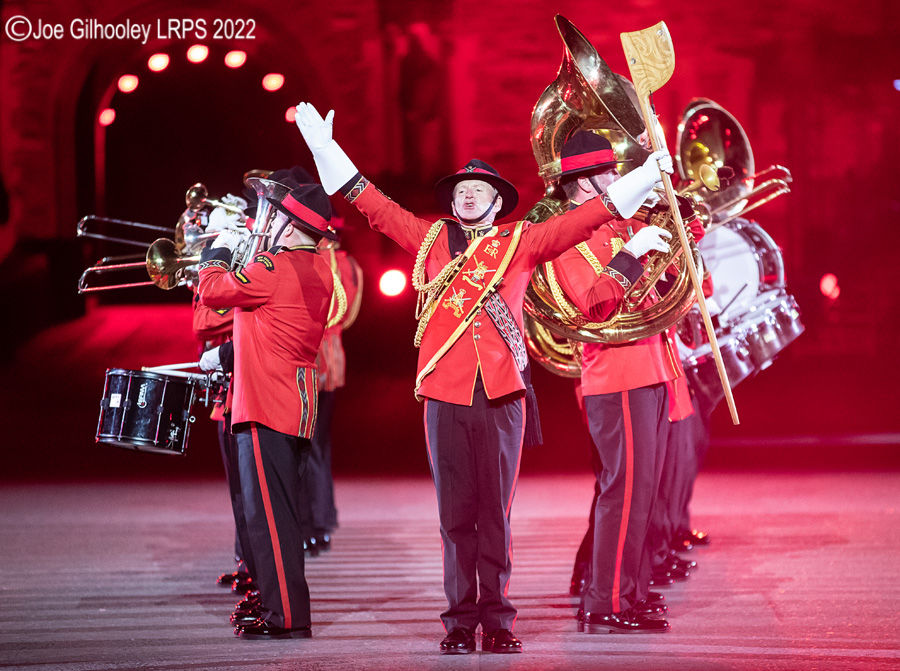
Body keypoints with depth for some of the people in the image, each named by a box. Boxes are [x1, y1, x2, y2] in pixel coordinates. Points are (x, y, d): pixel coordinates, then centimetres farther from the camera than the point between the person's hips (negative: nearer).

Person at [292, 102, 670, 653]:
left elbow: (580, 222, 7)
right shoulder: (431, 239, 14)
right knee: (456, 514, 3)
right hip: (445, 395, 1)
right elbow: (378, 207, 15)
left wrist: (643, 179, 2)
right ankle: (461, 622, 9)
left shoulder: (521, 243, 10)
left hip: (501, 395, -1)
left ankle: (498, 622, 7)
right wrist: (325, 149, 13)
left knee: (496, 512, 1)